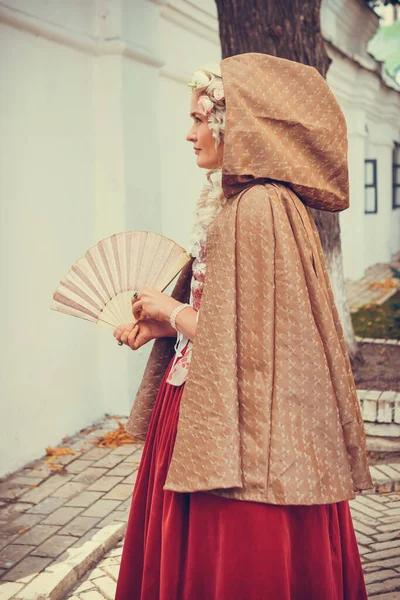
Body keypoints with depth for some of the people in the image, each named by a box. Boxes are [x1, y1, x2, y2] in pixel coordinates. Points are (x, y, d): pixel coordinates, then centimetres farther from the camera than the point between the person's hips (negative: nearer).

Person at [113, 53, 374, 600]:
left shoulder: (261, 209, -20)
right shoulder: (233, 202, 10)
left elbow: (245, 340, -22)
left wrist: (171, 310, -9)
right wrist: (159, 325, 4)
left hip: (241, 427, -9)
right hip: (197, 408, 9)